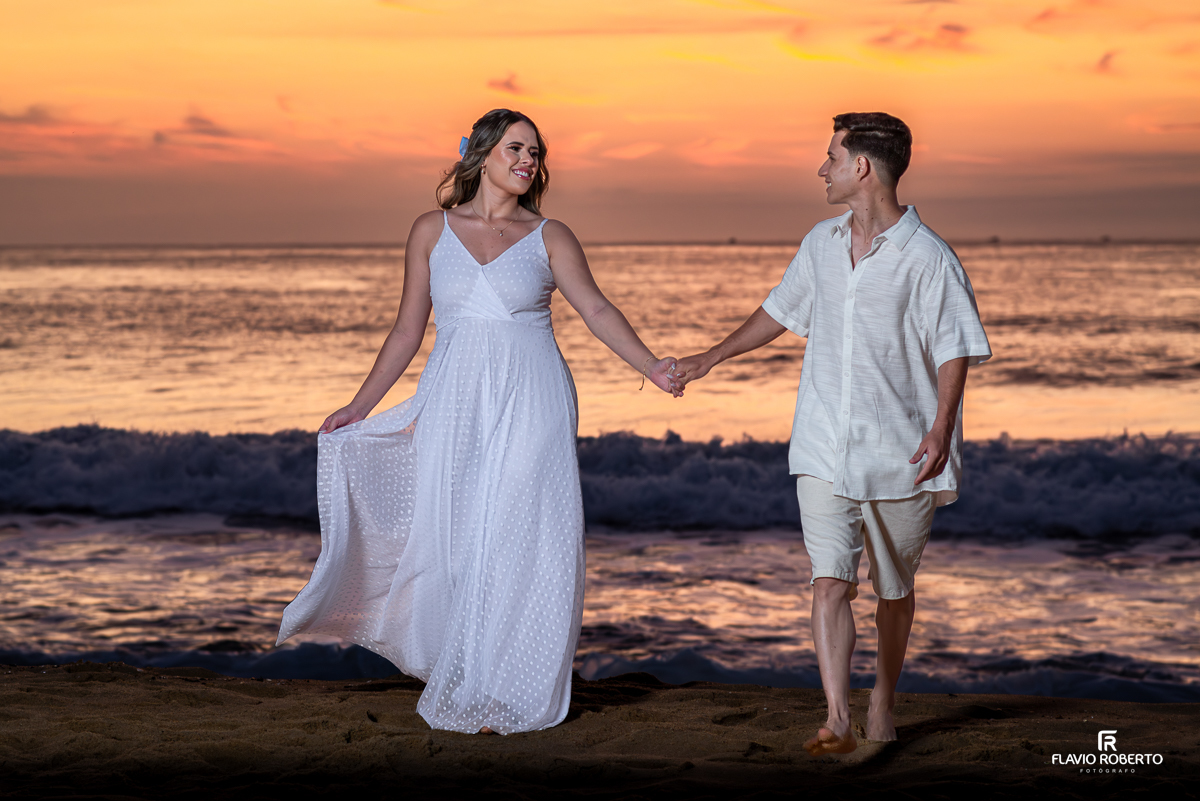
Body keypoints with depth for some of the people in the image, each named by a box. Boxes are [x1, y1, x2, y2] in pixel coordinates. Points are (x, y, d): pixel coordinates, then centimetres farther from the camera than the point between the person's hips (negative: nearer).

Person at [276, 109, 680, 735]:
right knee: (456, 542, -2)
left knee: (518, 545, -4)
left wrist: (648, 365, -21)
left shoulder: (549, 237, 6)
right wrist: (359, 406, 11)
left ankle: (500, 695, 8)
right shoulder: (431, 231, 9)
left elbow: (596, 310, -5)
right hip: (454, 405, 1)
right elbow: (408, 331, 13)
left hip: (530, 407, -1)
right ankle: (461, 686, 12)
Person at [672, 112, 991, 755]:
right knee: (829, 580, -9)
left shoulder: (927, 259, -9)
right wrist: (714, 357, 27)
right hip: (824, 450, 4)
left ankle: (882, 703, 30)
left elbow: (954, 351, -7)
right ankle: (836, 722, -13)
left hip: (900, 454, -3)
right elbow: (780, 310, 24)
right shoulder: (822, 244, 9)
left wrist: (941, 430, -19)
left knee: (893, 589, 11)